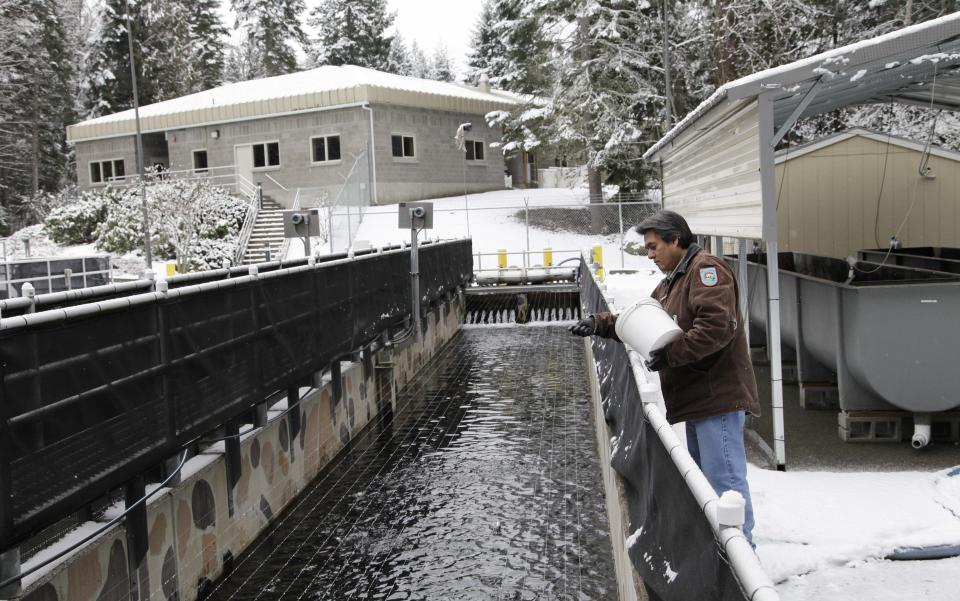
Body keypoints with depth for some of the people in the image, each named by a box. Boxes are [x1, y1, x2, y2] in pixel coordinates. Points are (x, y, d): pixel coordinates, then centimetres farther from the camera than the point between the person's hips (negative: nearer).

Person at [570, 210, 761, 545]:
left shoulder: (705, 269, -11)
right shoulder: (670, 283, 21)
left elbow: (717, 326, -24)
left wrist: (671, 354, -21)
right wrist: (600, 323, 9)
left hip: (718, 396, -11)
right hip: (699, 397, 11)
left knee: (724, 479, -9)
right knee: (703, 478, 17)